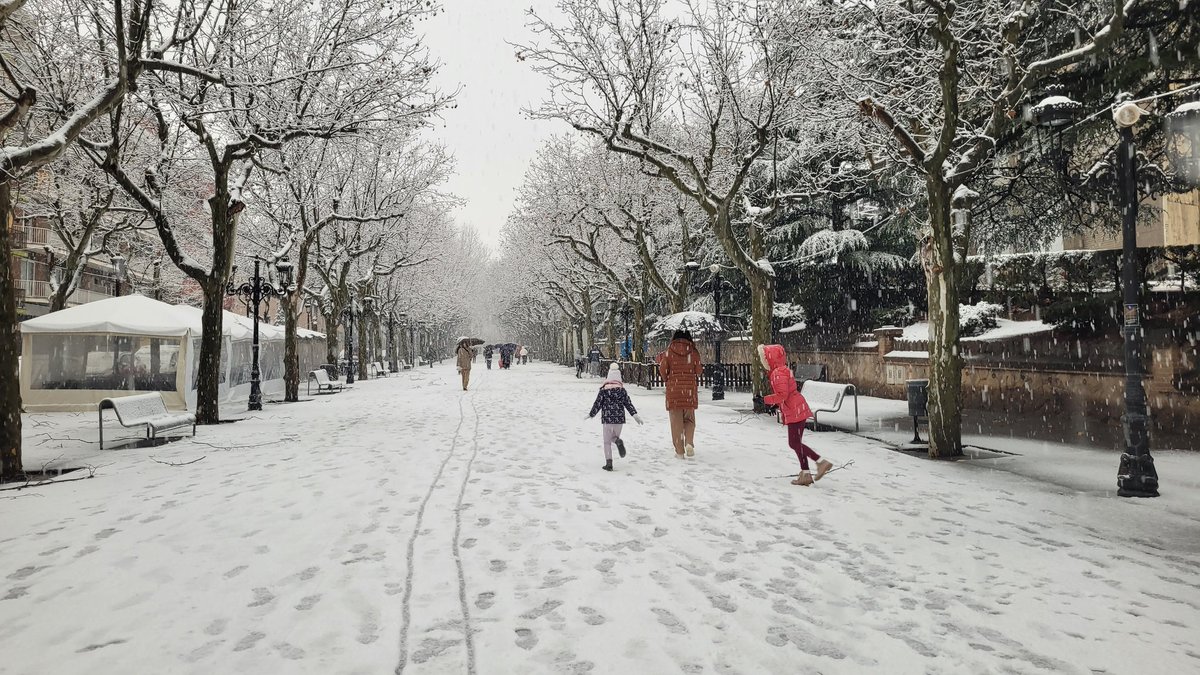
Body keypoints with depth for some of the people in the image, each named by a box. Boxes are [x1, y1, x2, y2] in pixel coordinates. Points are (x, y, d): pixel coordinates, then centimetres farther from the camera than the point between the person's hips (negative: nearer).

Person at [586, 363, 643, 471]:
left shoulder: (603, 390, -3)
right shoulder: (622, 390, 2)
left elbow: (598, 404, 1)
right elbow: (628, 404, 2)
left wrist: (591, 414, 14)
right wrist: (635, 415, 7)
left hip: (607, 419, -2)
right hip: (619, 419, 2)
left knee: (607, 441, 6)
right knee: (614, 437, 19)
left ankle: (609, 463, -4)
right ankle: (618, 441, -18)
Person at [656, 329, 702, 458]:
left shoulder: (669, 351, -3)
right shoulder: (693, 352, -1)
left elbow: (663, 370, -4)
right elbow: (698, 370, 1)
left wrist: (661, 359, 15)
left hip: (673, 388, -1)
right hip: (690, 389, 1)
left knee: (676, 421, 6)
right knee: (689, 419, 15)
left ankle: (679, 451, 6)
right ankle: (689, 443, -7)